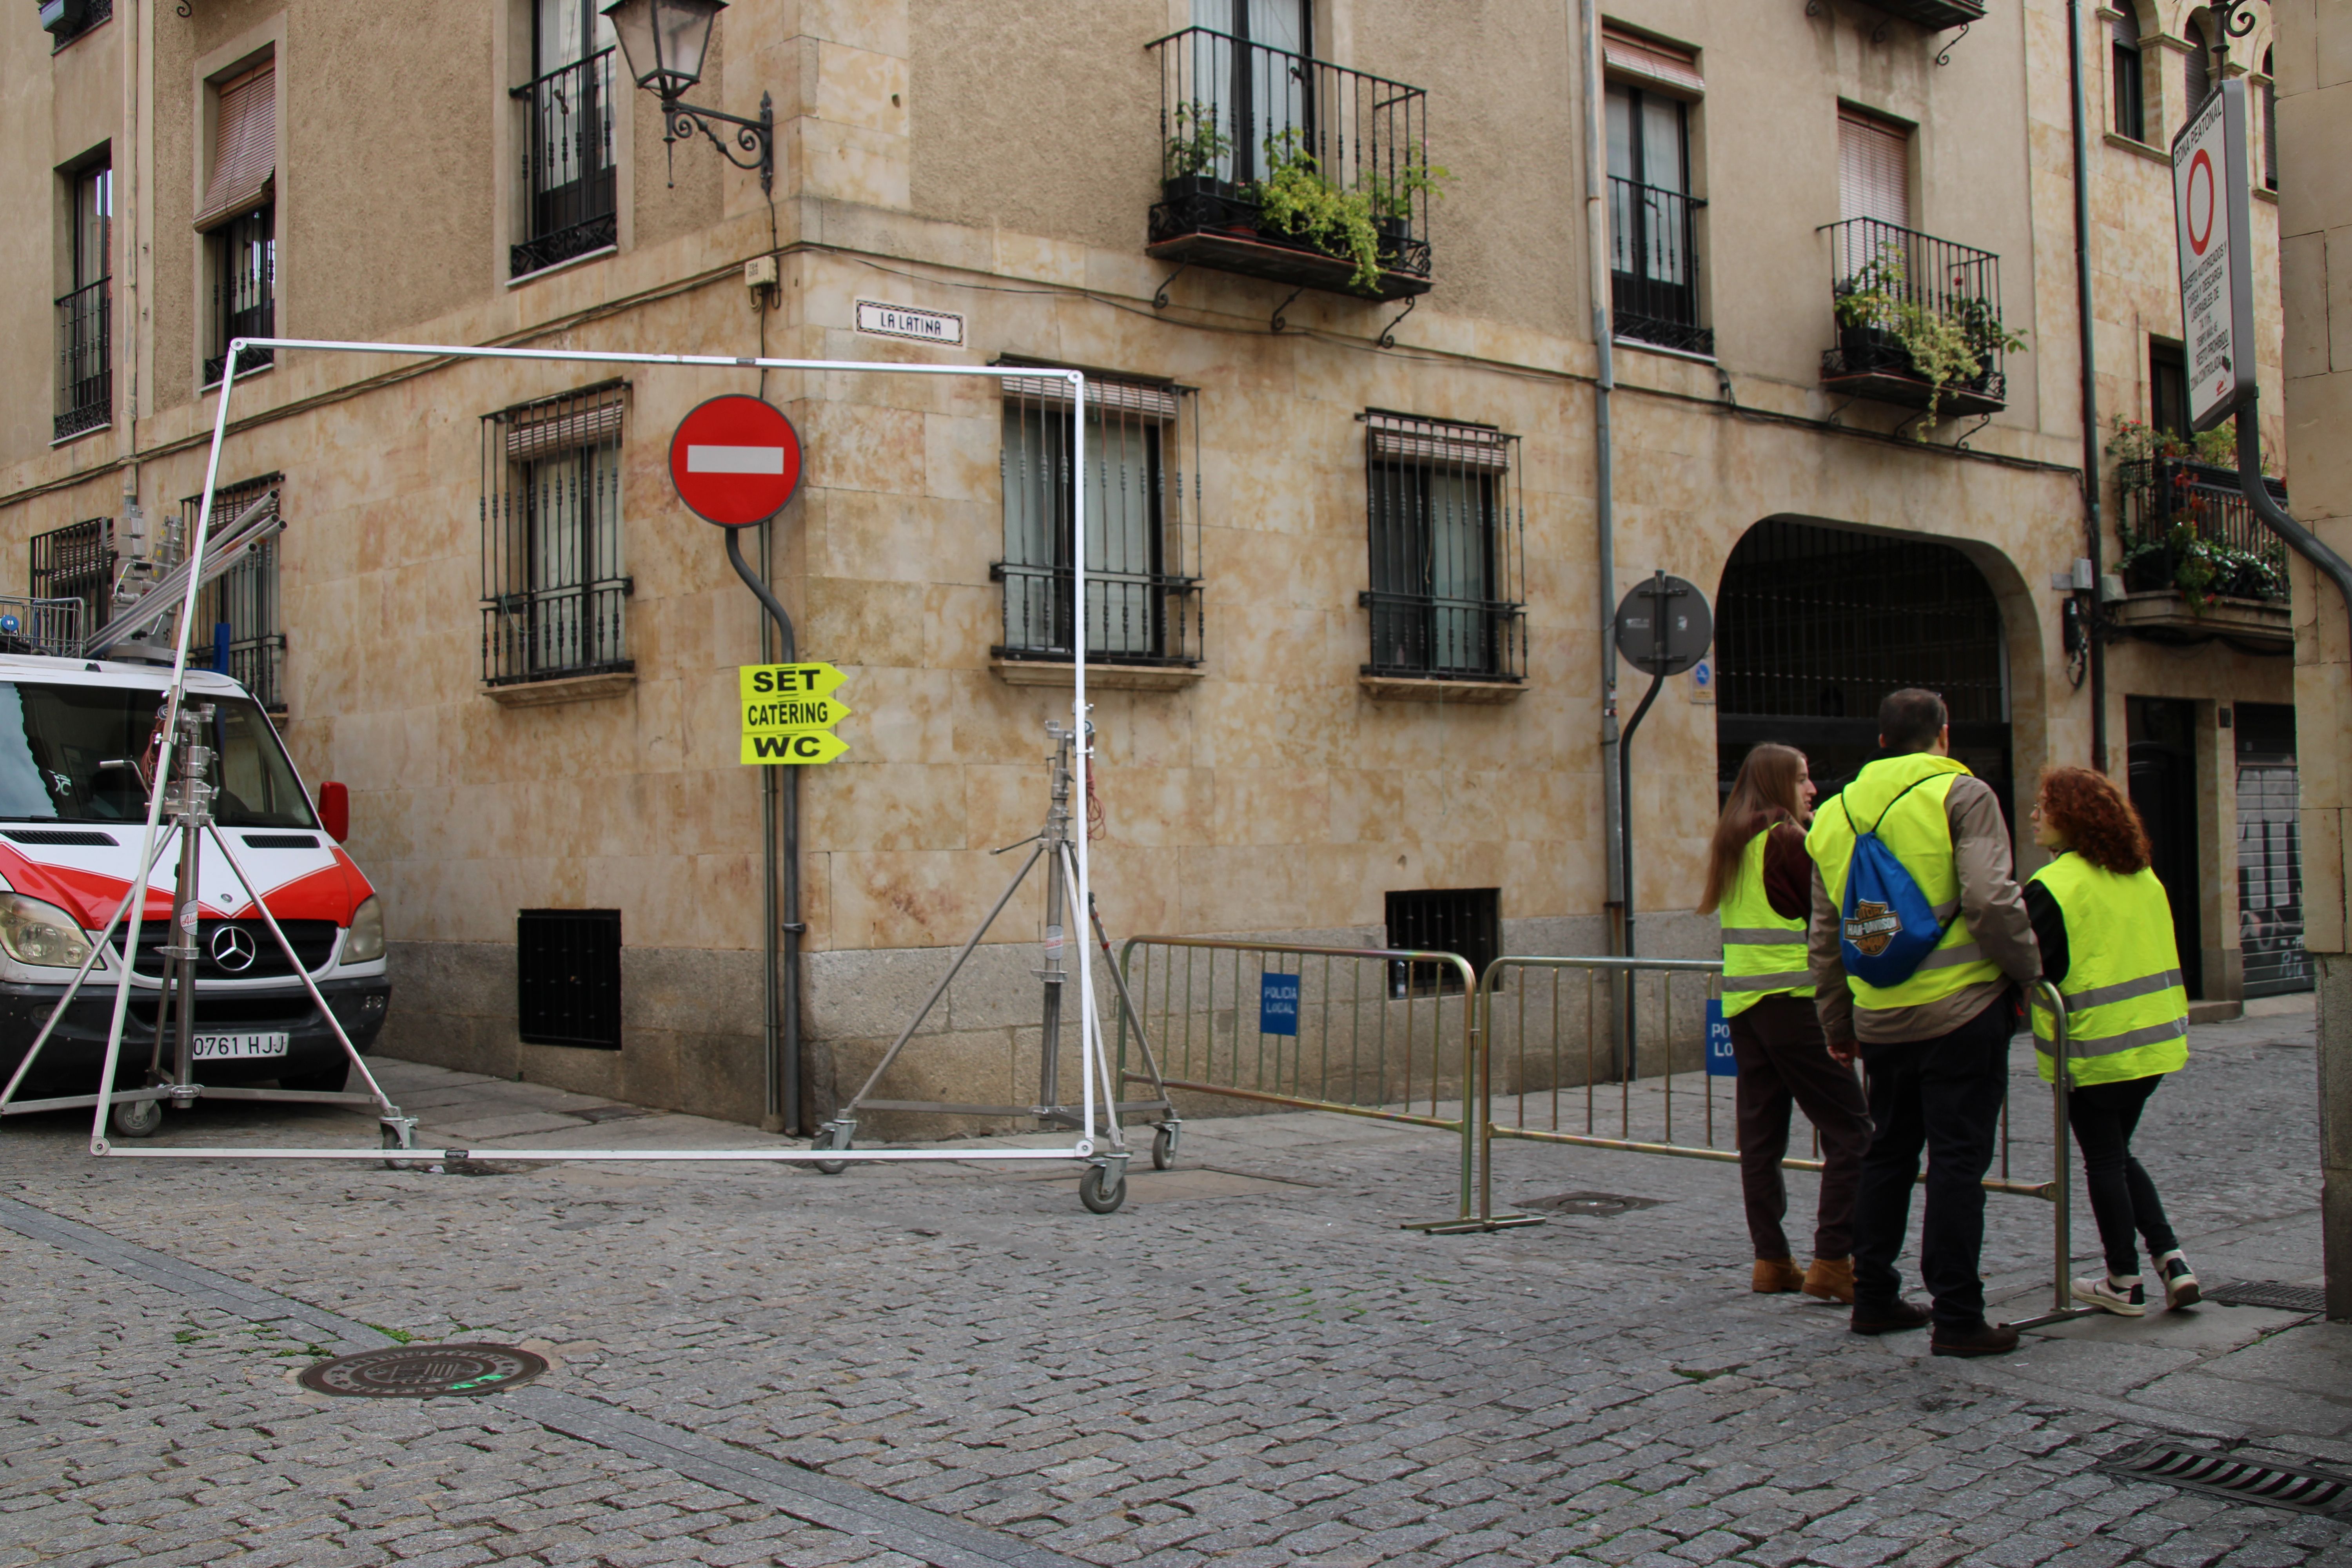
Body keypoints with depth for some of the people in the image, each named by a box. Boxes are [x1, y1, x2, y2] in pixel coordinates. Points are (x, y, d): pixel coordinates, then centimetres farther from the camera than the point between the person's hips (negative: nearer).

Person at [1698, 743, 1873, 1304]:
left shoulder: (1731, 843, 14)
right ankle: (1832, 1261, -9)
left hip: (1742, 1001, 9)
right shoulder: (1787, 839, -9)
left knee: (1761, 1133, 9)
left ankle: (1770, 1260, 12)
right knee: (1850, 1129, -4)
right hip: (1793, 1000, -9)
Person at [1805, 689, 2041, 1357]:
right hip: (1962, 1010, -5)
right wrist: (2028, 973, -2)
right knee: (1957, 1158, -1)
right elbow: (1992, 901, -17)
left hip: (1881, 1020, 5)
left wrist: (1837, 1024, 23)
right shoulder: (1962, 795, -5)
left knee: (1888, 1153, 17)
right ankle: (1956, 1317, 1)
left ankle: (1873, 1298, 23)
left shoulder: (1835, 815, 12)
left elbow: (1826, 938, 15)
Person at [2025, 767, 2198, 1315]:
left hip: (2093, 1048, -7)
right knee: (2120, 1155, 20)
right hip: (2154, 1040, 7)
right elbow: (2159, 956, 16)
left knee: (2104, 1162, 5)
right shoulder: (2144, 878, 8)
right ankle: (2170, 1258, 11)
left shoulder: (2053, 886, -16)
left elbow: (2029, 970, -18)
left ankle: (2124, 1282, 12)